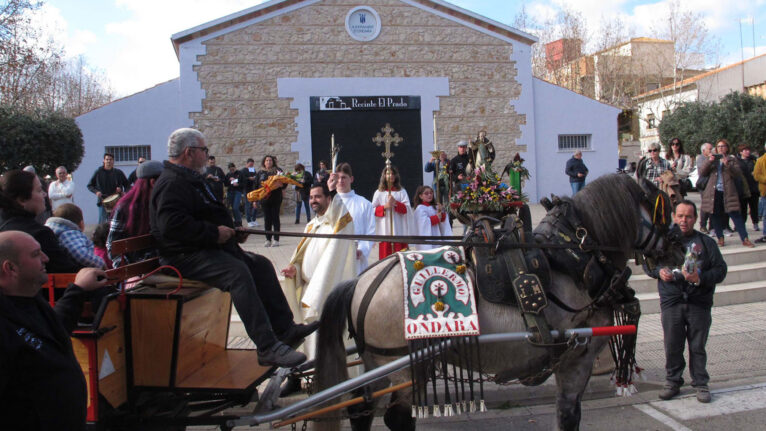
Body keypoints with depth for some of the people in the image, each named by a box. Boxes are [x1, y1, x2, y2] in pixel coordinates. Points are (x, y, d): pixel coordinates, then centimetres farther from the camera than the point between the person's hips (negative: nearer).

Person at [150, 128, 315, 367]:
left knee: (261, 265, 3)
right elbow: (171, 224, -28)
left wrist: (232, 231, 17)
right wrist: (214, 233, -23)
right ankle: (267, 348, -35)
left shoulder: (191, 180, 23)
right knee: (238, 272, -31)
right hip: (185, 256, -11)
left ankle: (285, 329, 4)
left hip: (209, 249, 11)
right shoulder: (172, 184, -13)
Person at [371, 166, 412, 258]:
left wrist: (396, 203, -13)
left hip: (399, 230, 0)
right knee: (385, 255, -4)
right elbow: (373, 210, 6)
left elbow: (407, 209, 2)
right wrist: (385, 207, -10)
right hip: (384, 229, 0)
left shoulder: (401, 192, 11)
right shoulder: (379, 192, 12)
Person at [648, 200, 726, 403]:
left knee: (698, 347, 5)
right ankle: (672, 382, 20)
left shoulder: (706, 242, 5)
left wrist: (700, 278, -16)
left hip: (699, 304, -1)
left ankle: (700, 384, 17)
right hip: (671, 302, 1)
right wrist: (659, 271, -6)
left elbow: (720, 269, 1)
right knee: (672, 346, 5)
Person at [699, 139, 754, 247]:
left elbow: (738, 174, -2)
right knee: (717, 216, 4)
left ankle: (745, 239, -6)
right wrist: (709, 161, -12)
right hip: (714, 192, 2)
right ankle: (720, 238, 13)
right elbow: (701, 172, 3)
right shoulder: (712, 159, 15)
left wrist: (727, 165, -17)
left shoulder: (732, 160, 11)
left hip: (728, 192, -2)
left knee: (736, 215, -7)